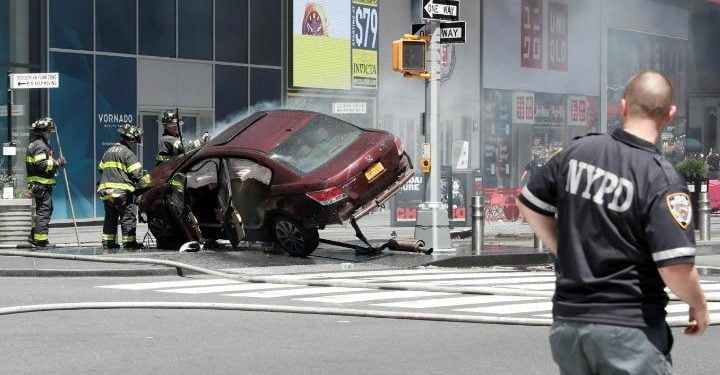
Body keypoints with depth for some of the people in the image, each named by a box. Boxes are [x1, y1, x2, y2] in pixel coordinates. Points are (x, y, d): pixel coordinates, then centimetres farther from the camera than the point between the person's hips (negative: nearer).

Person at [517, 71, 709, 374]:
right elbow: (676, 269, -20)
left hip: (567, 322, 5)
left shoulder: (576, 152, 0)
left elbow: (530, 205, 14)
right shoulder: (662, 179, -15)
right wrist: (699, 305, 0)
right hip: (629, 327, -5)